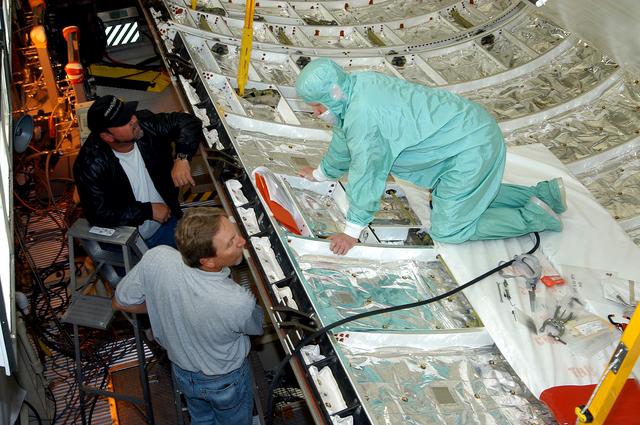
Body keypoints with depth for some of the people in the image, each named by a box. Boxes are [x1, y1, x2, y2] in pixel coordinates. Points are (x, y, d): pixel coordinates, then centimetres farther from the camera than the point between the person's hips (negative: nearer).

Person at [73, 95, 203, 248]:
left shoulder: (144, 124, -12)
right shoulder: (90, 165, -23)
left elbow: (189, 122, -5)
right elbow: (99, 215, -22)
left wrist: (182, 158, -23)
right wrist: (148, 211, -19)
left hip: (167, 219, 5)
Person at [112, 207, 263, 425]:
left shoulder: (155, 258, -35)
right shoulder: (239, 303, -42)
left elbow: (120, 302, -13)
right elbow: (257, 327, -15)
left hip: (183, 372, 3)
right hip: (226, 382, -3)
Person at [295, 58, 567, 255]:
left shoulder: (360, 113, -24)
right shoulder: (356, 86, 5)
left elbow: (365, 174, -19)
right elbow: (343, 140, 22)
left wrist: (351, 232, -10)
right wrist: (322, 173, 36)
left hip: (472, 148, -10)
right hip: (472, 128, 10)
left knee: (448, 230, -2)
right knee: (473, 195, 27)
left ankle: (532, 217, 5)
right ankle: (542, 194, 27)